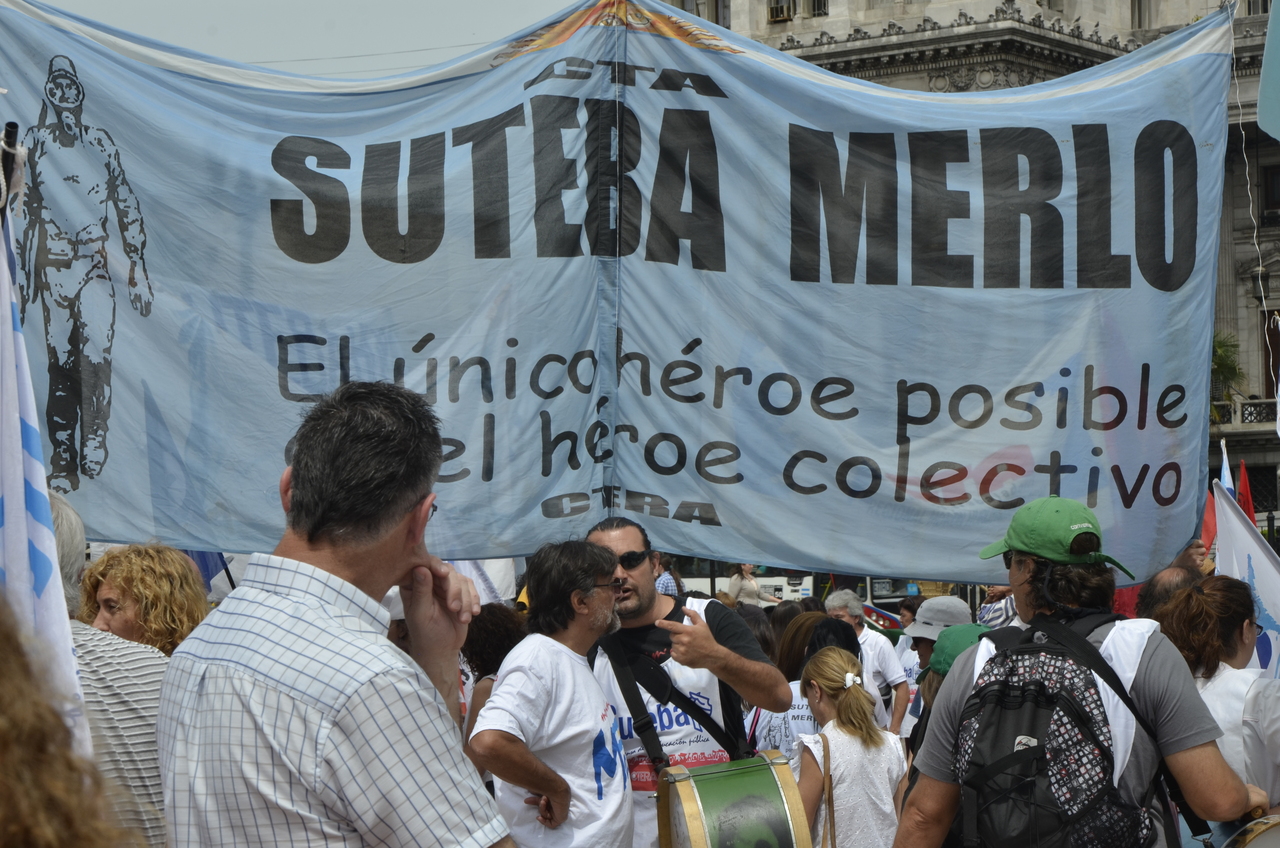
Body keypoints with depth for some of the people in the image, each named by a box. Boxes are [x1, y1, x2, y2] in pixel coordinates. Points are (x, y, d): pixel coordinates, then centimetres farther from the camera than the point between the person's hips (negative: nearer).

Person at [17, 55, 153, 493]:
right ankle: (62, 460, 4)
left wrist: (138, 267, 10)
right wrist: (20, 274, 0)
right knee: (60, 362, -1)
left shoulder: (101, 142, 9)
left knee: (97, 358, -13)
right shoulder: (33, 142, 4)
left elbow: (127, 206, 14)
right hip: (53, 265, -1)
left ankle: (93, 455, -12)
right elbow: (19, 210, 5)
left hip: (95, 263, 1)